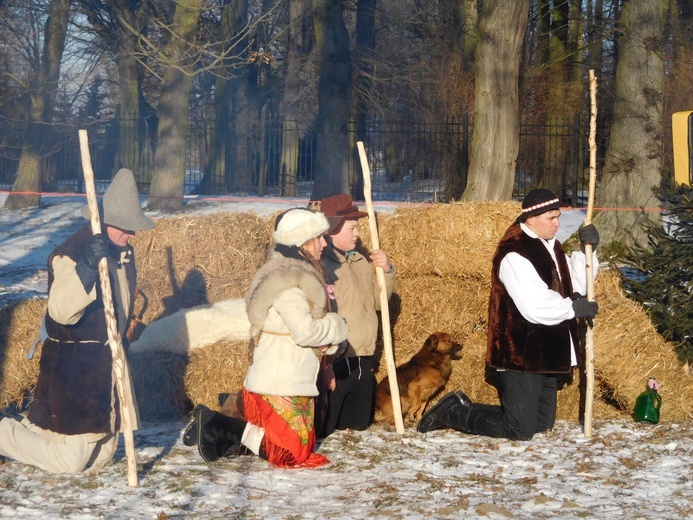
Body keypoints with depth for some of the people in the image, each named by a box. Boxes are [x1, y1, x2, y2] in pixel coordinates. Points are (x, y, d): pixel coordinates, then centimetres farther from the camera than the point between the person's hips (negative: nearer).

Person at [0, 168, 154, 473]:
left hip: (107, 361, 9)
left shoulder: (123, 252, 8)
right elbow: (61, 310, -33)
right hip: (73, 365, -9)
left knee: (101, 456, 13)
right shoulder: (70, 253, -19)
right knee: (70, 461, -11)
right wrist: (86, 267, -43)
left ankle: (27, 426, 28)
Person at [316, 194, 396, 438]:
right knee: (321, 430, -1)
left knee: (358, 424, 18)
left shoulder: (360, 261, 12)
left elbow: (378, 301, 21)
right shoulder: (320, 264, -17)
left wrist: (386, 271, 3)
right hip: (334, 364, -8)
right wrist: (325, 365, -25)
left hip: (362, 361, 8)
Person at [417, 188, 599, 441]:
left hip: (547, 353, 10)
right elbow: (534, 306, -27)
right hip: (520, 354, -10)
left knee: (543, 423, 16)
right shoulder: (514, 254, -20)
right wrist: (573, 308, -16)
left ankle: (463, 406, 23)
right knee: (521, 429, -8)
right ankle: (453, 412, 9)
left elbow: (575, 285, 15)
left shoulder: (551, 247, 12)